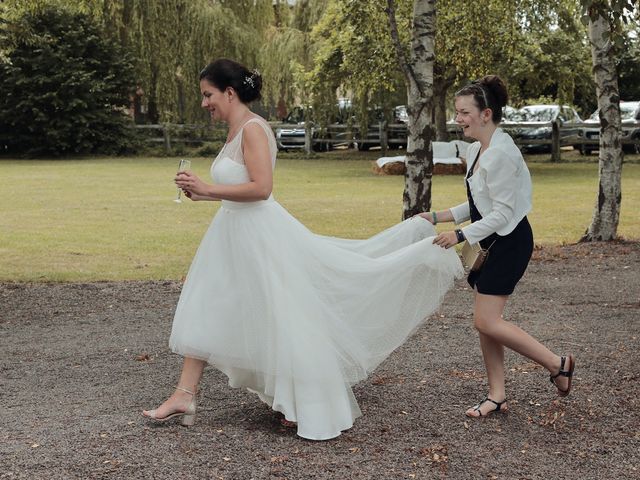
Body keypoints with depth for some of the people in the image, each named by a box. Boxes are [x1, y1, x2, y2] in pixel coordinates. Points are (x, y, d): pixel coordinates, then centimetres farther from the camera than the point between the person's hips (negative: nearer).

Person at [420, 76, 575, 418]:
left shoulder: (500, 153, -20)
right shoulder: (474, 152, 10)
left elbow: (502, 213, -21)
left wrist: (461, 235, -20)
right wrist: (437, 217, 11)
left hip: (510, 242, -10)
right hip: (492, 244, 10)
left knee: (486, 322, -11)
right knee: (485, 321, 9)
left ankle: (557, 364, 4)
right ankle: (496, 396, 18)